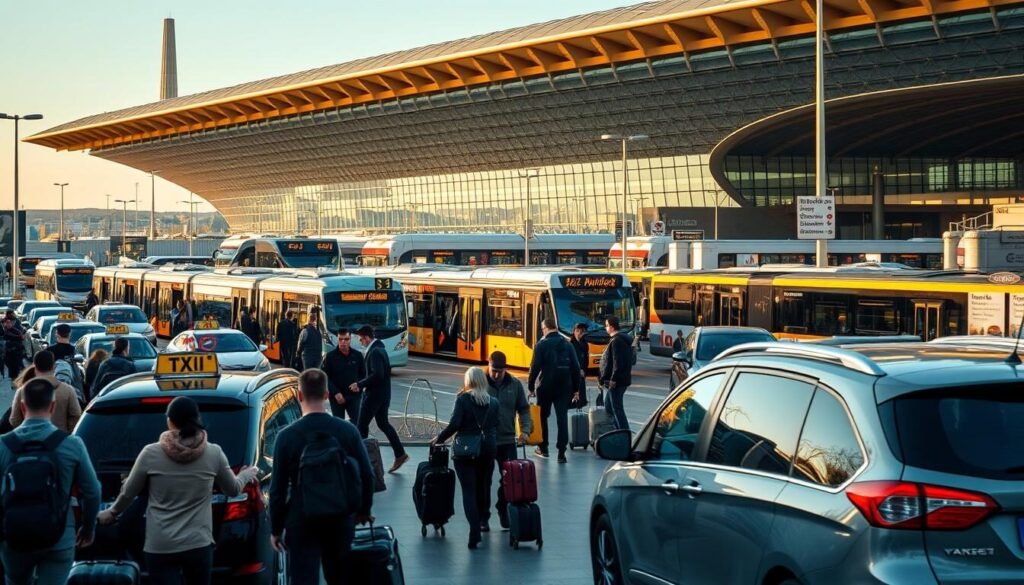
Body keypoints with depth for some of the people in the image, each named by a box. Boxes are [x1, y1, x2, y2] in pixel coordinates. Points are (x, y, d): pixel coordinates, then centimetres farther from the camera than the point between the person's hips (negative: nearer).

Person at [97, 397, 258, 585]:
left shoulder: (151, 453, -6)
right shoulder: (214, 453, -3)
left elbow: (128, 493, 7)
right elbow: (233, 489, 14)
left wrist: (112, 513, 28)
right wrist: (245, 475, 37)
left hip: (160, 547, -2)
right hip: (199, 545, 2)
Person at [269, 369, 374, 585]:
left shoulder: (287, 436, -11)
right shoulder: (348, 430, -5)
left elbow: (278, 488, -8)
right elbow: (366, 476, 0)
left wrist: (276, 529, 3)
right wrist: (364, 511, 16)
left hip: (302, 521, -3)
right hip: (341, 519, 3)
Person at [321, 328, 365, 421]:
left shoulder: (357, 356, 3)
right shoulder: (330, 356, -4)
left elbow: (363, 374, 11)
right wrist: (335, 392, -15)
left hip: (354, 396, 1)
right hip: (337, 397, -1)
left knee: (356, 421, -10)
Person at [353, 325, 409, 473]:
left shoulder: (375, 352, -19)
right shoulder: (380, 348, 12)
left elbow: (377, 375, -28)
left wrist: (360, 384, -19)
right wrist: (361, 384, 11)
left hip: (374, 395, -10)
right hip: (383, 394, 10)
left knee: (362, 425, -1)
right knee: (383, 423, 14)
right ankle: (400, 454, 12)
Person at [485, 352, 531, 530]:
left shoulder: (515, 385, 2)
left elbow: (523, 409, 7)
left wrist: (525, 430, -7)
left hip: (508, 441, 2)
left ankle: (504, 514, 19)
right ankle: (482, 517, 14)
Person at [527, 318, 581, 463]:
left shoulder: (542, 344, -7)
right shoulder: (567, 344, 5)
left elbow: (535, 367, -10)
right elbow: (575, 367, 5)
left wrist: (531, 387, -2)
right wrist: (575, 388, 11)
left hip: (545, 386, -3)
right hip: (564, 387, 3)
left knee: (542, 416, 16)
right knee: (562, 418, -1)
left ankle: (543, 448, 25)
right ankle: (561, 453, -8)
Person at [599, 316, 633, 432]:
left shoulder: (616, 341, -17)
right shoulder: (623, 339, 15)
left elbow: (617, 363, -24)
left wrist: (613, 380, -23)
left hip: (616, 382, -11)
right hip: (623, 379, 11)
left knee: (617, 408, -7)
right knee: (608, 406, 19)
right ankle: (620, 430, 22)